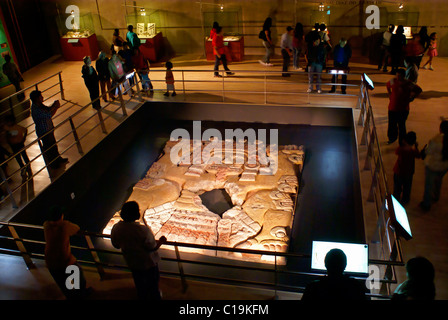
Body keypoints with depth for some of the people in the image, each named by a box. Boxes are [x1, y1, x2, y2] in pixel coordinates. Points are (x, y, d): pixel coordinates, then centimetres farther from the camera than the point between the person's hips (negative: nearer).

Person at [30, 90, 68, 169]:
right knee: (48, 148, 11)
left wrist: (54, 105, -10)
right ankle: (53, 164, 31)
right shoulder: (36, 110, -32)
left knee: (53, 145, 26)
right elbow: (49, 115, -33)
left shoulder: (39, 105, -3)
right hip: (44, 132, -9)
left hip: (49, 129, 9)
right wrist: (56, 107, -22)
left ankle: (58, 159, 47)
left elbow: (48, 109, 9)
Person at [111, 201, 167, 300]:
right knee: (152, 281, 25)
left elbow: (116, 245, -3)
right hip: (148, 262, -4)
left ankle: (142, 296, 53)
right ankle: (155, 297, 47)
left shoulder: (116, 229, -21)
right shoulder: (143, 230, -37)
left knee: (139, 282, 31)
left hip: (131, 261, 4)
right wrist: (161, 241, -5)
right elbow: (152, 247, -24)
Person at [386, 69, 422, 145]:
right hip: (392, 107, 3)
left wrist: (411, 98, -1)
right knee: (391, 124, 13)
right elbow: (387, 86, 19)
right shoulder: (393, 81, -6)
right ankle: (392, 138, 36)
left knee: (401, 125, 5)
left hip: (403, 109, -3)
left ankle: (402, 141, 20)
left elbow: (419, 90, 3)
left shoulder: (408, 84, -14)